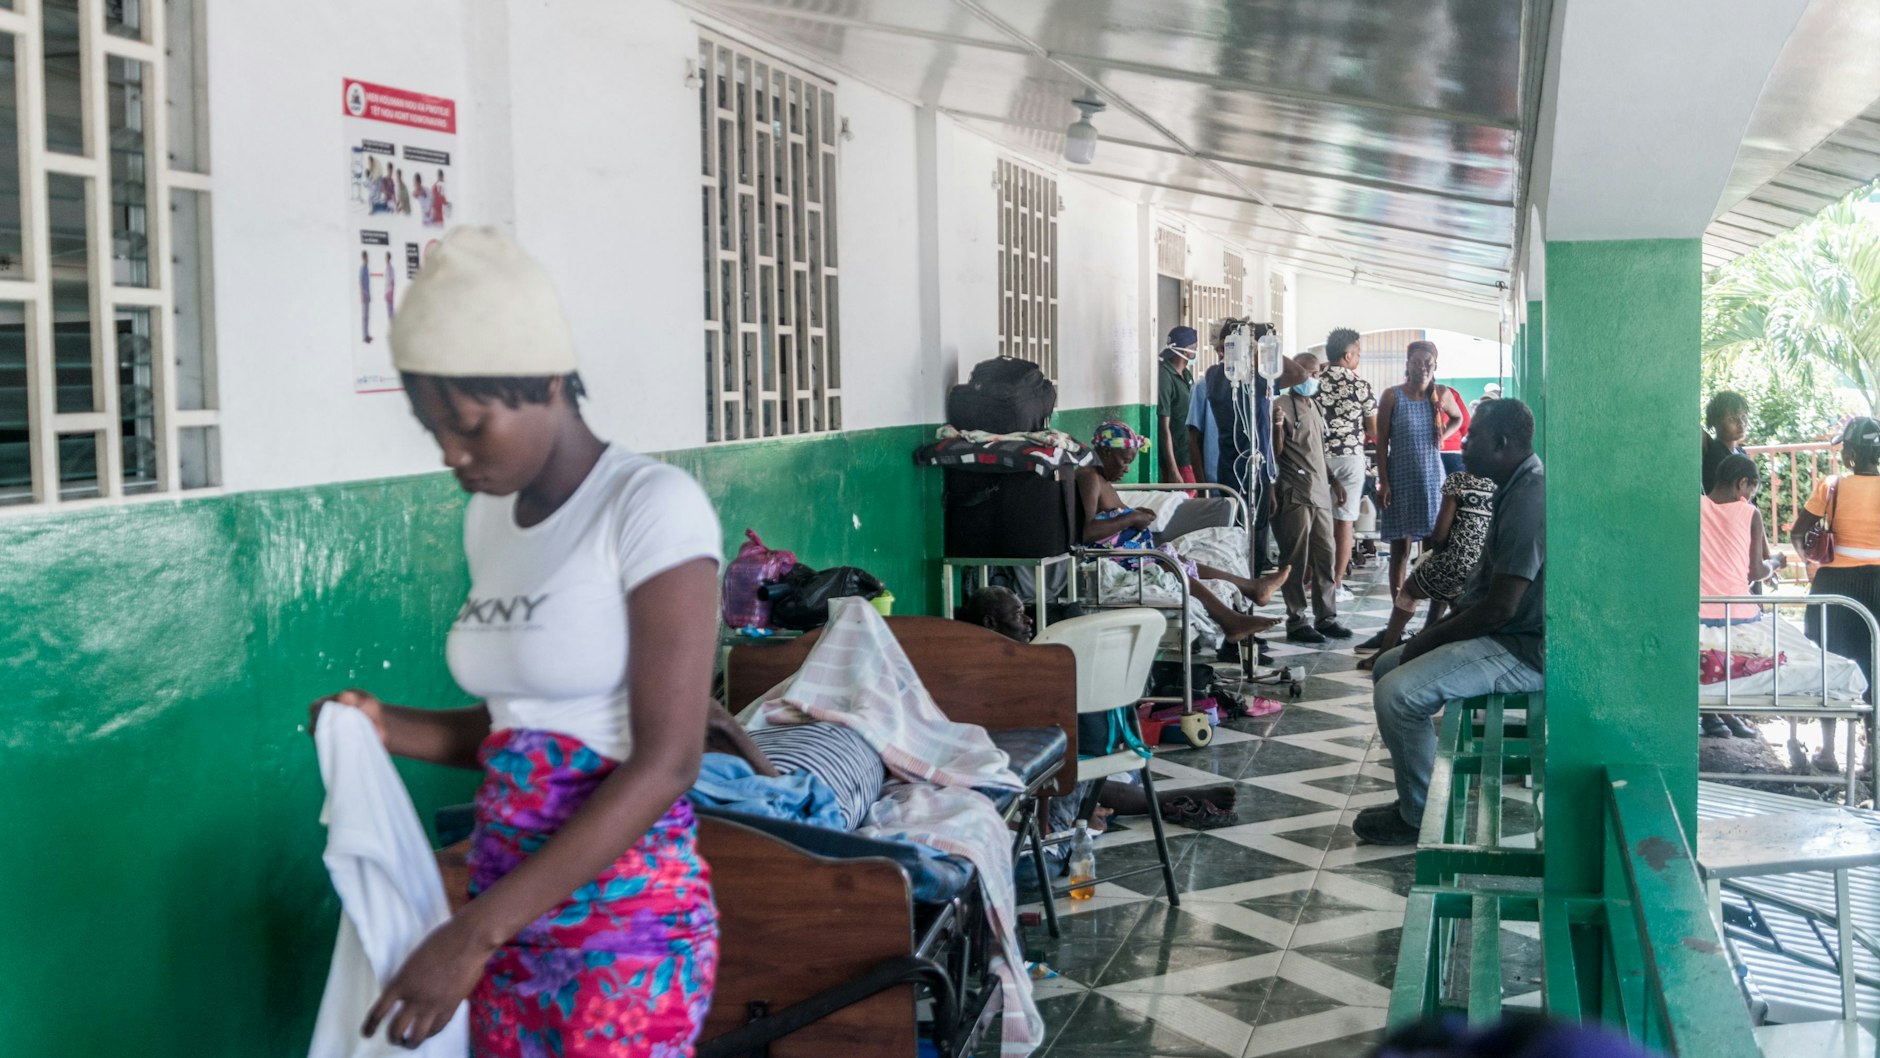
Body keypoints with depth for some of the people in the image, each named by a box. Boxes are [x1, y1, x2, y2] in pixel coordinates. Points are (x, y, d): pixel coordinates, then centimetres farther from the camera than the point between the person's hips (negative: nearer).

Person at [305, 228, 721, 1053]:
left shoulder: (653, 507, -15)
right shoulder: (489, 519, 8)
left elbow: (666, 762, -20)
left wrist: (476, 930, -23)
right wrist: (392, 728, -2)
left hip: (629, 927, -7)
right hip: (513, 917, 7)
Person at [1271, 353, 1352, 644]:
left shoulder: (1315, 406, 19)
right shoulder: (1283, 405, -6)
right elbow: (1276, 451, -7)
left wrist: (1333, 481, 24)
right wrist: (1277, 426, -24)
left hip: (1320, 492, 8)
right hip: (1295, 494, -8)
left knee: (1324, 558, 8)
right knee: (1296, 560, -4)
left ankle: (1326, 617, 14)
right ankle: (1296, 622, 0)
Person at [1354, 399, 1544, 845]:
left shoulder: (1529, 503, -23)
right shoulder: (1514, 490, 11)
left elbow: (1500, 608, -24)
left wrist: (1429, 639, -12)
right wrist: (1435, 632, 7)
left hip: (1524, 651, -11)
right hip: (1505, 636, 11)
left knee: (1397, 693, -20)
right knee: (1387, 667, 14)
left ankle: (1420, 816, -4)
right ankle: (1416, 795, 18)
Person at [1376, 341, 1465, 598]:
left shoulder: (1441, 394, 2)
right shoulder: (1392, 396, -5)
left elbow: (1457, 419, 23)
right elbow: (1382, 442, -3)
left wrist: (1442, 436, 3)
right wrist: (1383, 482, -8)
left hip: (1432, 477, 2)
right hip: (1400, 478, -2)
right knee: (1400, 546, 1)